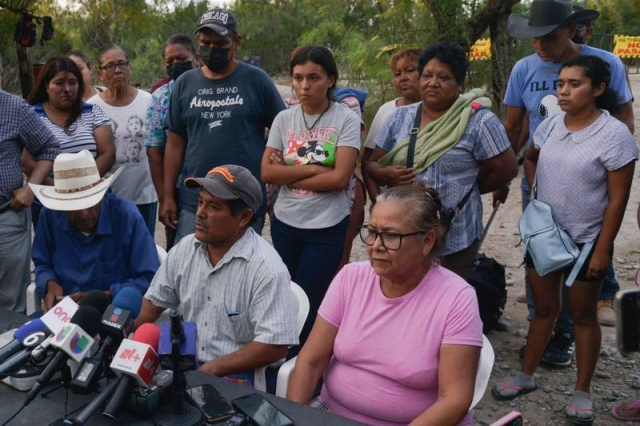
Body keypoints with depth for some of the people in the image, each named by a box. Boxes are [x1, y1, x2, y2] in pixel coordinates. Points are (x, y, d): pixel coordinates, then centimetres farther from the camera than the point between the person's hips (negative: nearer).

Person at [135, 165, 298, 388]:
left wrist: (210, 371, -22)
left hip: (239, 375, -7)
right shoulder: (185, 248, 3)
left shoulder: (266, 268, -18)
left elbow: (274, 345, -21)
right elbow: (153, 302, 13)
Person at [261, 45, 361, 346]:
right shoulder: (284, 119, 3)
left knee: (309, 307, 2)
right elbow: (267, 173, -5)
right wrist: (313, 168, -13)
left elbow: (340, 177, -16)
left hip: (327, 228, -4)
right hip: (285, 223, 4)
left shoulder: (346, 119, -7)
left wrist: (289, 174, -9)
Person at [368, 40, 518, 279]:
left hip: (453, 239, -3)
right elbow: (373, 165, 9)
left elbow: (506, 169, -4)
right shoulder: (400, 117, 6)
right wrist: (387, 175, -13)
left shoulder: (478, 121, -8)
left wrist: (464, 189, 4)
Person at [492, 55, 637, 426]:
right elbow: (530, 159, 21)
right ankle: (526, 376, 31)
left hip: (586, 240, -4)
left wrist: (603, 249, -15)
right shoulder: (551, 124, -1)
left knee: (584, 315, 10)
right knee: (545, 308, 17)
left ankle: (583, 392, 24)